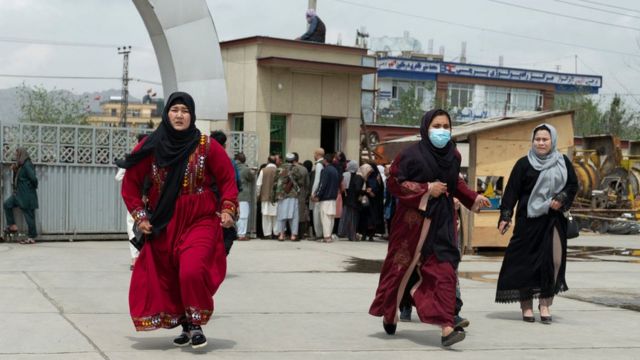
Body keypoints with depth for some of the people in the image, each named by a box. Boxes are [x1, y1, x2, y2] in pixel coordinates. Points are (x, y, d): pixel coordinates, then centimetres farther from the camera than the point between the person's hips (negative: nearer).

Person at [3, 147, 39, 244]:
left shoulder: (27, 165, -17)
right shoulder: (21, 165, 13)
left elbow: (33, 178, -26)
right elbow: (17, 178, 19)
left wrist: (34, 186, -8)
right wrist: (14, 170, 4)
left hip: (27, 195, -10)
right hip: (19, 193, 10)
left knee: (29, 215, -3)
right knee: (6, 204, 7)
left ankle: (31, 237, 4)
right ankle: (12, 226, 11)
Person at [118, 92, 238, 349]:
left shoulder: (206, 146, -5)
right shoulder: (151, 147, -2)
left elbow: (227, 179, 4)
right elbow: (131, 182, 8)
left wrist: (228, 209, -7)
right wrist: (139, 216, 3)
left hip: (200, 222, -3)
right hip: (164, 224, 3)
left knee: (192, 272, -20)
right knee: (168, 278, 7)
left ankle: (196, 324, -1)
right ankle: (185, 327, 26)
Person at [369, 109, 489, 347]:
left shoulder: (453, 155, 5)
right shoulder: (412, 154, -12)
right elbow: (394, 183, -13)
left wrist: (473, 198, 10)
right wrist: (427, 189, -17)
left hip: (442, 220, 4)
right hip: (413, 218, -3)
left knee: (444, 269, -8)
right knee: (402, 266, 9)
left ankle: (446, 327, -13)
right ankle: (389, 313, 33)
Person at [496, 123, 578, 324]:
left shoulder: (563, 162, 9)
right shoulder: (524, 164, 1)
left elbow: (573, 185, 14)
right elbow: (512, 191, -2)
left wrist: (562, 199, -6)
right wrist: (505, 216, -8)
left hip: (554, 219, 2)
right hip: (529, 218, -2)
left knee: (554, 259, -8)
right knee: (526, 261, -1)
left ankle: (545, 304, 3)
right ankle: (526, 305, 10)